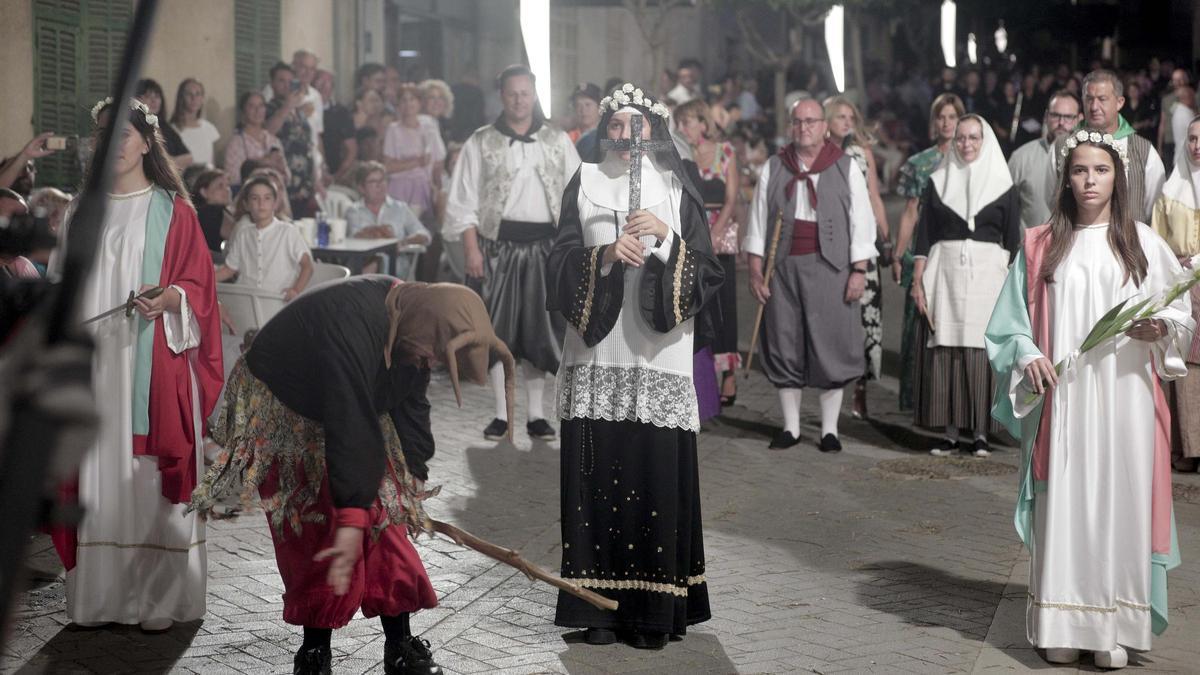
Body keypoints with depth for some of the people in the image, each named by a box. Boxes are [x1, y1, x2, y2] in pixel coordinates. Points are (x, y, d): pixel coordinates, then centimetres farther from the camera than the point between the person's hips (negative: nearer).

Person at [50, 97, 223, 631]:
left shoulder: (172, 211, 3)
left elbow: (197, 284, 0)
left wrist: (169, 298, -20)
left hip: (153, 363, -3)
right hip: (94, 363, 3)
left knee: (150, 473, -3)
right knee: (99, 471, 2)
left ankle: (159, 598, 3)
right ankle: (99, 595, 10)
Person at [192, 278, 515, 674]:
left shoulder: (410, 320, -14)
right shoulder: (352, 325, -40)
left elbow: (411, 405, 0)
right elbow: (350, 425, -43)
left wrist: (413, 481, 6)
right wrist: (350, 518, -43)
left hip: (347, 408, 7)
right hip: (281, 411, -7)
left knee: (383, 516, 0)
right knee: (313, 531, -9)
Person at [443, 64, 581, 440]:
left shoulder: (557, 142, 9)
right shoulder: (481, 143, 3)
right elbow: (464, 201, 0)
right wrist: (472, 250, -8)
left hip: (544, 245, 1)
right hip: (498, 244, -1)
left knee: (540, 329, 4)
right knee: (498, 330, 1)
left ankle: (536, 414, 13)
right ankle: (502, 415, 9)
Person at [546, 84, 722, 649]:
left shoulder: (677, 190, 9)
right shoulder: (584, 185, 10)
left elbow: (705, 273, 2)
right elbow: (560, 262, 3)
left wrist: (667, 239, -13)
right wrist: (604, 254, -15)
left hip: (658, 355, -1)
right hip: (597, 354, 1)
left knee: (657, 474, -4)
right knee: (598, 473, -2)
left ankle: (653, 610, 3)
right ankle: (601, 606, 5)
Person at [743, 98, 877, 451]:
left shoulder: (846, 167, 4)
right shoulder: (774, 168, 9)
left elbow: (861, 220, 1)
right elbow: (758, 220, 9)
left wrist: (859, 270, -6)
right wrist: (755, 270, 2)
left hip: (830, 267, -2)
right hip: (784, 267, 2)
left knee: (831, 345, -1)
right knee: (785, 345, 4)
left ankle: (829, 430, 7)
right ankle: (790, 427, 14)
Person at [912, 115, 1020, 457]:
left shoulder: (1003, 185, 5)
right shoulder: (938, 182, 10)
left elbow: (1012, 240, 4)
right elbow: (924, 236, 8)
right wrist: (917, 281, 0)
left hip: (987, 275, -1)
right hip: (945, 273, 1)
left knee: (983, 350, -3)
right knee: (944, 351, -2)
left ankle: (980, 433, 3)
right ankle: (950, 432, 4)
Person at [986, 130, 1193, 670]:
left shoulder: (1142, 243, 6)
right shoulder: (1042, 245, 6)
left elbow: (1181, 313, 8)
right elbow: (1012, 319, 7)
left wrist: (1159, 327, -13)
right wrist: (1028, 355, -11)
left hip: (1124, 398, 0)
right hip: (1061, 398, 0)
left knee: (1120, 501, -1)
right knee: (1062, 503, 1)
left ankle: (1115, 626, 7)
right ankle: (1062, 624, 9)